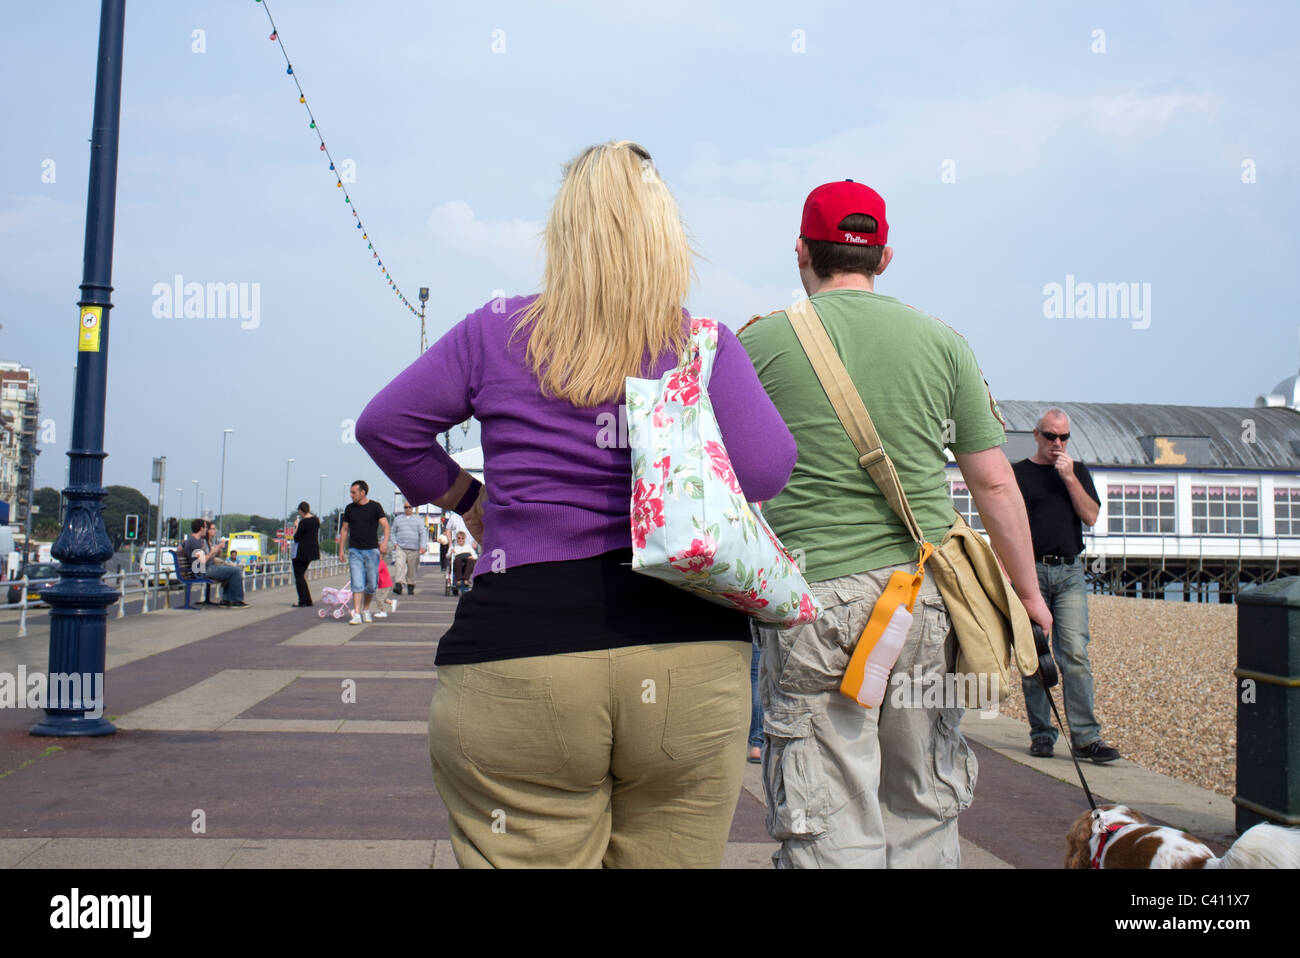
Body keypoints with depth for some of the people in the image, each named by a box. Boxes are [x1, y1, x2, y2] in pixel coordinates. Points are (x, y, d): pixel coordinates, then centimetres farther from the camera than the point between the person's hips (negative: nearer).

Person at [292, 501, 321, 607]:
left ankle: (302, 601, 0)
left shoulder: (303, 522, -19)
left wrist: (296, 527, -2)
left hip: (301, 552, -8)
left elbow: (296, 538, -15)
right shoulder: (316, 520, 6)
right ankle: (308, 600, 17)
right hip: (312, 551, 8)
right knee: (301, 575, 18)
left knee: (299, 576, 1)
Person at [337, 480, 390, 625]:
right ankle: (356, 614, -11)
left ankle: (366, 609, 25)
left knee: (372, 584, 3)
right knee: (357, 583, -8)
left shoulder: (375, 507, 0)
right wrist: (341, 549, 10)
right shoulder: (350, 508, 8)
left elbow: (385, 525, -7)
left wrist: (385, 542, -25)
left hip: (372, 550, -1)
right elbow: (344, 529, 15)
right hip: (355, 551, 1)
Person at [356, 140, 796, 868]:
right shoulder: (708, 344, 3)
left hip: (518, 654, 0)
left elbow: (385, 425, 7)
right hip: (689, 659, 1)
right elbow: (764, 472, -6)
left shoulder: (497, 331, 6)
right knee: (674, 859, 15)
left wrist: (464, 500, 19)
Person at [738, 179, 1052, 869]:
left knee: (831, 831, 1)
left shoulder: (759, 341, 2)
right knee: (925, 811, 16)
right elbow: (994, 482, 7)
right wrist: (1027, 591, 16)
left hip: (813, 597, -2)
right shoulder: (942, 340, 7)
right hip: (925, 598, 3)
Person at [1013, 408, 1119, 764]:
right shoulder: (1018, 473, 7)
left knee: (1075, 654, -7)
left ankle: (1086, 736, -6)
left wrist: (1069, 478, -5)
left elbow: (1091, 516, 3)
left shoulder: (1077, 471, 15)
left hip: (1069, 572, 2)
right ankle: (1041, 733, 9)